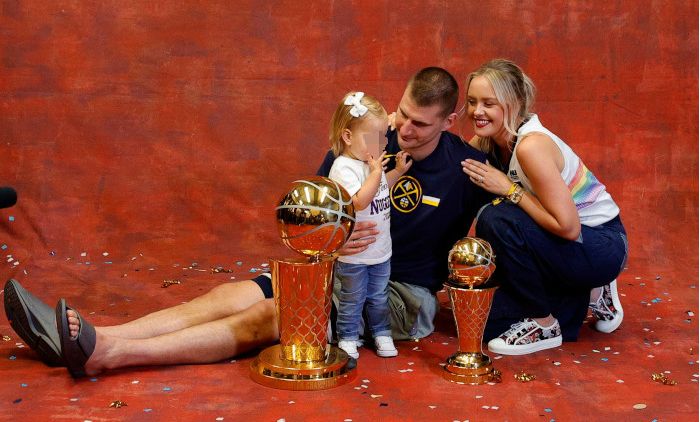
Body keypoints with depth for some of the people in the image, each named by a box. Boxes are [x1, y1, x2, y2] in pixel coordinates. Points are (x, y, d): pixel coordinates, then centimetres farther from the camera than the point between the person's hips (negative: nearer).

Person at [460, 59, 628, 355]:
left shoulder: (531, 145, -28)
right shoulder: (487, 142, -3)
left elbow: (568, 227, -29)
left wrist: (508, 189, -26)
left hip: (604, 245, -8)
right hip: (562, 243, 8)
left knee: (497, 220, -30)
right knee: (486, 321, 3)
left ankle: (545, 326, -10)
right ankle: (587, 294, 17)